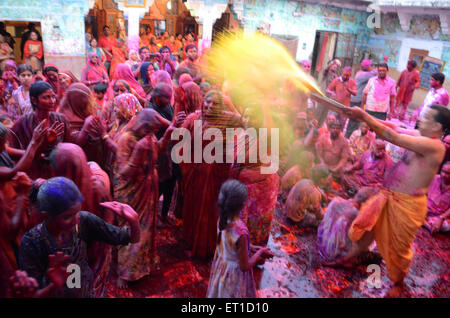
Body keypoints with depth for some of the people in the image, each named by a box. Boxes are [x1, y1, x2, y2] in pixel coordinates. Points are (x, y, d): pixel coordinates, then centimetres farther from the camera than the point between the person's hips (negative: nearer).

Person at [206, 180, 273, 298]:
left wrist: (252, 248, 3)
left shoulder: (223, 219, -15)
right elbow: (245, 266, -24)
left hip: (221, 267, 6)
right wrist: (260, 252, -10)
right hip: (235, 274, -6)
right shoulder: (241, 232, -36)